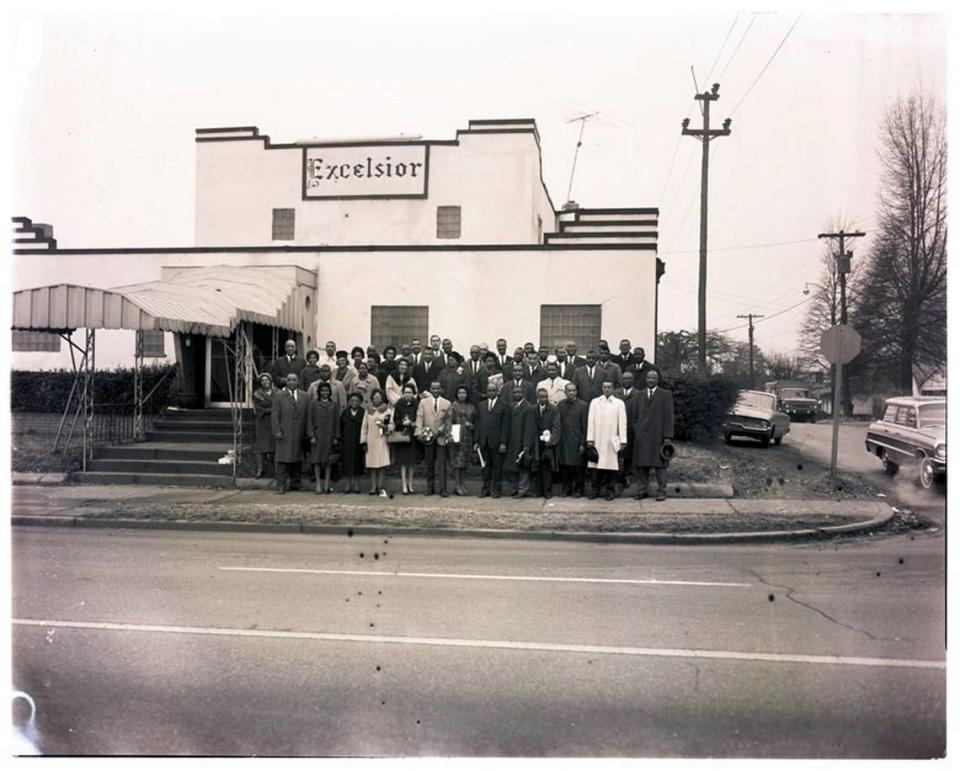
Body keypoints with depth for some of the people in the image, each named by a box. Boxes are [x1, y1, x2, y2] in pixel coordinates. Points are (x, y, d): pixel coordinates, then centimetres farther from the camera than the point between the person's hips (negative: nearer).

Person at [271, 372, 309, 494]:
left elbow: (307, 415, 8)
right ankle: (281, 485, 1)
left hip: (299, 434, 3)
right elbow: (274, 415, -2)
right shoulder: (278, 395, 1)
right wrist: (277, 431, -9)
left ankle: (295, 483, 17)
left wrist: (307, 433, 3)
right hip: (284, 434, -3)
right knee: (283, 460, -3)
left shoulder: (304, 395, 9)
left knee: (297, 459, 7)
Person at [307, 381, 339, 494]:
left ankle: (327, 484, 11)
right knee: (317, 459, -1)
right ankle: (318, 484, 5)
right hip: (317, 434, -2)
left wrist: (336, 437, 1)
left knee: (328, 460, 4)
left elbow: (337, 421, 7)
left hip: (329, 435, 2)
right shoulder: (314, 403, 1)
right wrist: (311, 436, -8)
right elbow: (309, 420, -1)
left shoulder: (333, 404, 7)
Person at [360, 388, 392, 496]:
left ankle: (380, 487, 3)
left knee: (382, 464, -6)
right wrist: (363, 442, 3)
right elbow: (364, 426, 9)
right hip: (371, 442, 1)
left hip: (382, 440, -1)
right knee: (372, 464, 2)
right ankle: (373, 487, 9)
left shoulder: (387, 411, 6)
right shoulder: (368, 411, 10)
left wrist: (385, 426, -16)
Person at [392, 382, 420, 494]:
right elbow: (396, 420, -1)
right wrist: (403, 423, -18)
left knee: (411, 462, 6)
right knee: (403, 462, -2)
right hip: (402, 435, -1)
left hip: (413, 435, 1)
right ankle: (404, 485, 1)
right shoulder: (399, 404, -1)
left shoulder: (417, 404, 1)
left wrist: (413, 423, -16)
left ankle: (410, 484, 16)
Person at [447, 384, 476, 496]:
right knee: (457, 461, -4)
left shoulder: (471, 407, 13)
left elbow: (475, 421, 21)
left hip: (468, 437, 4)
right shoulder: (453, 406, 1)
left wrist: (472, 426, -2)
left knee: (465, 462, 7)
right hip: (456, 437, -4)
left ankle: (462, 485, 14)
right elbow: (449, 421, -7)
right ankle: (457, 486, 2)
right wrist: (450, 434, -20)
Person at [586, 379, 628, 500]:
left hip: (612, 440, -1)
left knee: (611, 465, 0)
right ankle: (595, 490, 10)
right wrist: (590, 439, -1)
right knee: (597, 465, 1)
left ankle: (609, 491, 10)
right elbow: (591, 421, 5)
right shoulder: (595, 402, 8)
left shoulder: (619, 403, 6)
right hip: (598, 440, 1)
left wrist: (623, 441, -3)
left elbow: (622, 422, 3)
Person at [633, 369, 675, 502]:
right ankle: (641, 490, 12)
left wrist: (668, 436, -10)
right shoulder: (640, 395, 13)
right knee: (641, 463, 5)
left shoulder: (666, 395, 2)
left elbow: (669, 417, -3)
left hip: (658, 434, -3)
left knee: (660, 463, 0)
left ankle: (661, 491, 7)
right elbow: (637, 415, 13)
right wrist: (635, 432, 5)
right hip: (641, 434, 4)